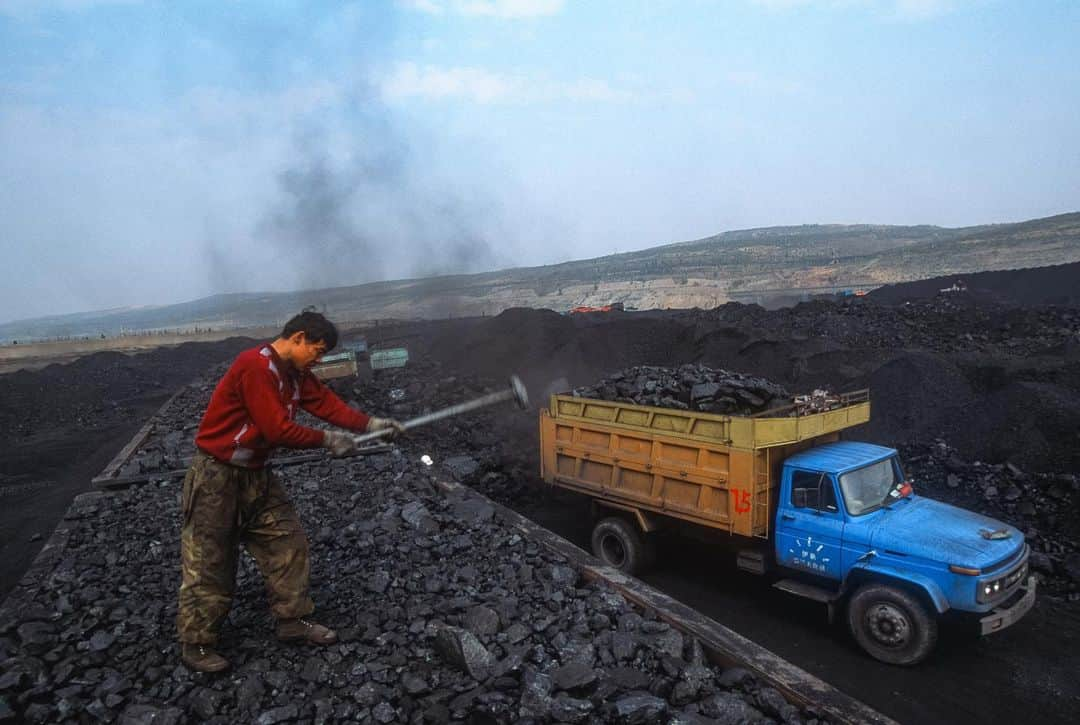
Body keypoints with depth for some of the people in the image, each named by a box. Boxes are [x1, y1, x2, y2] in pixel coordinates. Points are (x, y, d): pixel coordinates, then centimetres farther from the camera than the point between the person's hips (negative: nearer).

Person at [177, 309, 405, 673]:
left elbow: (326, 401, 0)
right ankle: (196, 643, 19)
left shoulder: (296, 372, 4)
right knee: (209, 563, 3)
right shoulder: (256, 367, -26)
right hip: (216, 477, -9)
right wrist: (327, 440, -16)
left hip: (255, 474, 9)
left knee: (288, 542, 8)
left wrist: (370, 423, -10)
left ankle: (293, 619, 21)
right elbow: (278, 429, -27)